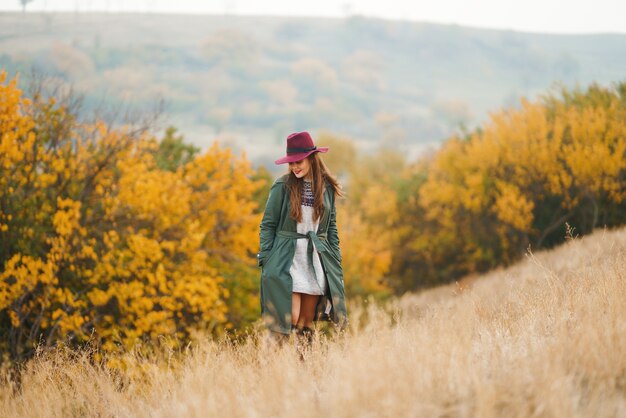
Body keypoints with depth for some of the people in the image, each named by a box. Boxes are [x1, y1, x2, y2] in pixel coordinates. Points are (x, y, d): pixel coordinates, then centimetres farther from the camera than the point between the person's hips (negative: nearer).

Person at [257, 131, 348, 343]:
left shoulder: (326, 187, 8)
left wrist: (335, 260, 10)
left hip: (316, 260, 4)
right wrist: (265, 259, -7)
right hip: (287, 260, -4)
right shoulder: (283, 186, -3)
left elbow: (331, 227, 15)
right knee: (289, 319, -14)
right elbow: (267, 225, 0)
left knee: (307, 323, 7)